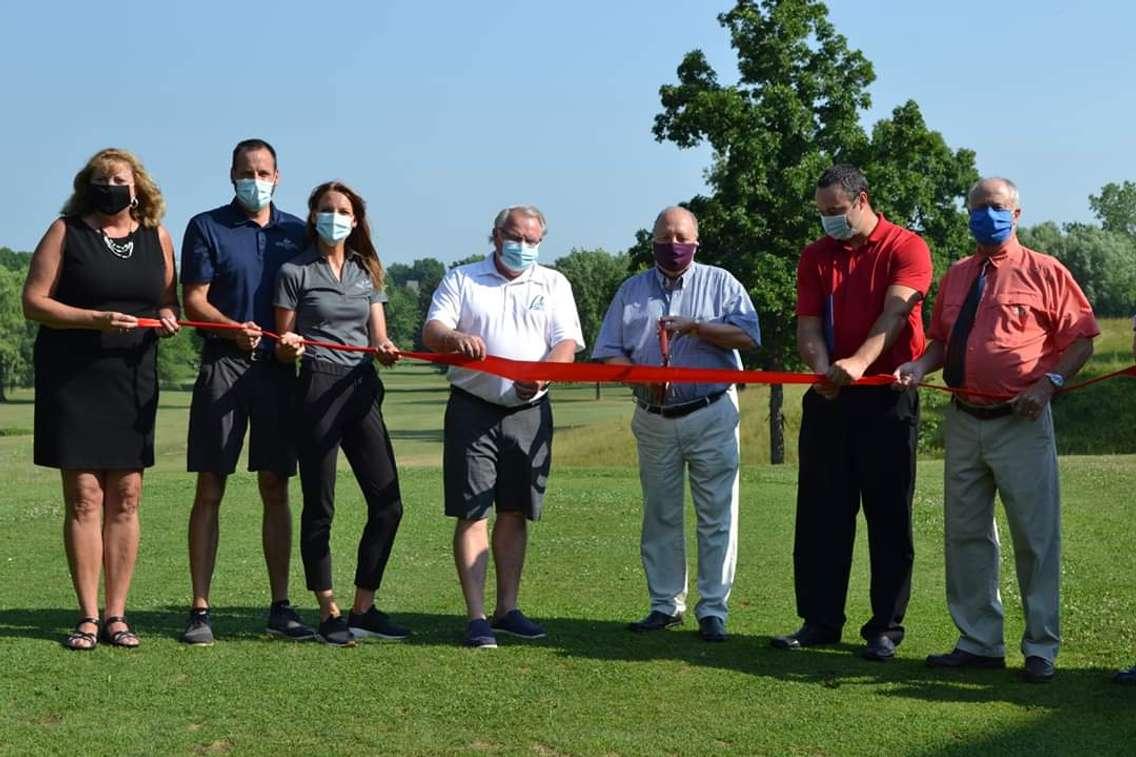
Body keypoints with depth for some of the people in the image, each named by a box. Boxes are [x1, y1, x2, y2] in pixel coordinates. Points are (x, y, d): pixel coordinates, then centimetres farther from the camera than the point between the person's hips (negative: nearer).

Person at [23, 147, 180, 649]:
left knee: (125, 498, 2)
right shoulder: (66, 232, 3)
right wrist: (96, 319, -16)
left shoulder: (157, 237, 12)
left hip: (134, 380, 3)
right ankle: (88, 617, 2)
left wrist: (168, 316, -6)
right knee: (84, 497, -4)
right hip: (73, 379, -3)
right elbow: (33, 302, -3)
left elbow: (170, 300, 18)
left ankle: (116, 614, 8)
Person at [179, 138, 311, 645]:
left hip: (279, 367, 3)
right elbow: (193, 300, -3)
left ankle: (280, 607, 13)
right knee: (210, 489, -2)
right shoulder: (206, 228, 3)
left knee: (275, 489, 6)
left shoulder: (296, 233, 13)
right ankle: (200, 609, 3)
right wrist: (235, 329, -20)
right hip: (223, 364, -3)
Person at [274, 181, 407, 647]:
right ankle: (329, 613, 9)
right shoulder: (295, 272, 1)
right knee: (319, 508, -1)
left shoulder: (367, 272, 14)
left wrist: (386, 350, -12)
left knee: (387, 504, 1)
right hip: (317, 388, -5)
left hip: (363, 389, 5)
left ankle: (363, 610, 11)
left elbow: (378, 338, 10)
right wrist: (289, 347, -21)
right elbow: (282, 348, 2)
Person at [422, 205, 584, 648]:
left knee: (515, 513, 7)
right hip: (473, 409, -2)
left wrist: (540, 375, -21)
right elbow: (431, 332, -2)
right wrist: (455, 337, -27)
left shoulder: (553, 284, 12)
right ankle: (476, 618, -5)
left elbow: (567, 344, 1)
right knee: (471, 513, -6)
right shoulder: (462, 280, 9)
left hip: (530, 413, 2)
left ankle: (507, 609, 17)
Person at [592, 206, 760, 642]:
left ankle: (713, 609, 4)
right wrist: (641, 376, -13)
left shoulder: (719, 283, 4)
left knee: (717, 516, -2)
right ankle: (665, 605, 17)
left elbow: (748, 336, -9)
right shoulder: (632, 291, 11)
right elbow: (607, 353, 6)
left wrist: (694, 326, -18)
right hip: (654, 419, 3)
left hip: (712, 415, -2)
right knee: (660, 516, 8)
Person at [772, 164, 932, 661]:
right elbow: (808, 326, 3)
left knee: (889, 516, 1)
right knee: (820, 514, 5)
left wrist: (859, 363, -35)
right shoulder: (815, 256, 11)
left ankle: (886, 628, 7)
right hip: (827, 398, 4)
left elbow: (895, 313, -18)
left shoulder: (906, 248, -3)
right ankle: (819, 622, 13)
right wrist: (823, 368, -19)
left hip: (887, 399, -4)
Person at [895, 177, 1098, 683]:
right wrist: (921, 367, -1)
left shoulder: (1044, 272, -2)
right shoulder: (956, 277, 13)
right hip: (964, 422, 5)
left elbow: (1081, 340, -3)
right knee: (966, 535, 9)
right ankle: (978, 642, 20)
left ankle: (1041, 649, 9)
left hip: (1021, 424, -5)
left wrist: (1049, 382, -16)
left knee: (1036, 536, -1)